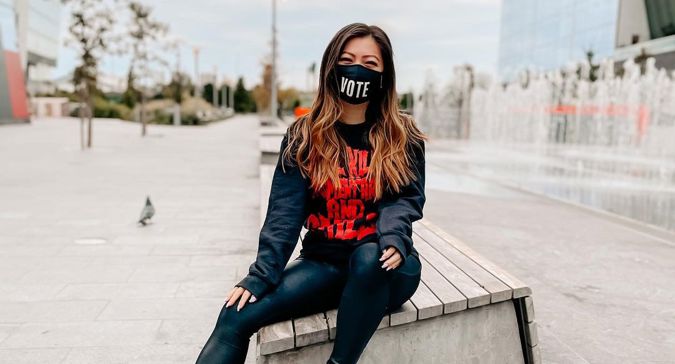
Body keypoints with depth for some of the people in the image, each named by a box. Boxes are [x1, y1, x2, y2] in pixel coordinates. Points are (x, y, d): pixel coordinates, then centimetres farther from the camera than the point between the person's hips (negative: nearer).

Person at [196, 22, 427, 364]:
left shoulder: (403, 135, 2)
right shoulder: (304, 135, 2)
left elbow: (404, 199, -6)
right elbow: (285, 210, -6)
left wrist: (393, 239, -29)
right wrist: (261, 274, -18)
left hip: (380, 269, -1)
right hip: (324, 261, 2)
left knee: (368, 257, -38)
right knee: (237, 315, -19)